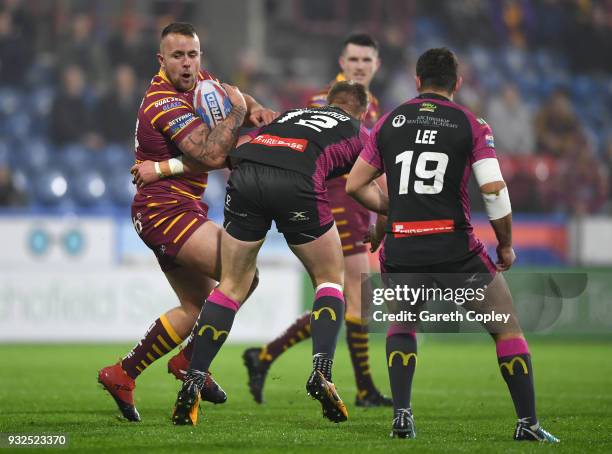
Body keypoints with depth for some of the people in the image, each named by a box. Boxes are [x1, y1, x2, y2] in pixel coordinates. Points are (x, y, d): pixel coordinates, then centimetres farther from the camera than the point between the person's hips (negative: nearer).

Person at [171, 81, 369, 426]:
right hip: (298, 182, -3)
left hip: (244, 177, 3)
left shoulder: (293, 114, 38)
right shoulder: (358, 134, 30)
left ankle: (193, 383, 8)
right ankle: (322, 373, 1)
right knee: (330, 280, 19)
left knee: (232, 286, 16)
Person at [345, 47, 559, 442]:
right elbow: (495, 189, -8)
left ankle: (402, 416, 11)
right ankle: (528, 422, 5)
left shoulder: (389, 123, 11)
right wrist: (506, 246, 5)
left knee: (401, 326, 28)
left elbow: (355, 185, 13)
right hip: (455, 246, -3)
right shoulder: (471, 125, 2)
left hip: (400, 250, 3)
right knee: (508, 327, 13)